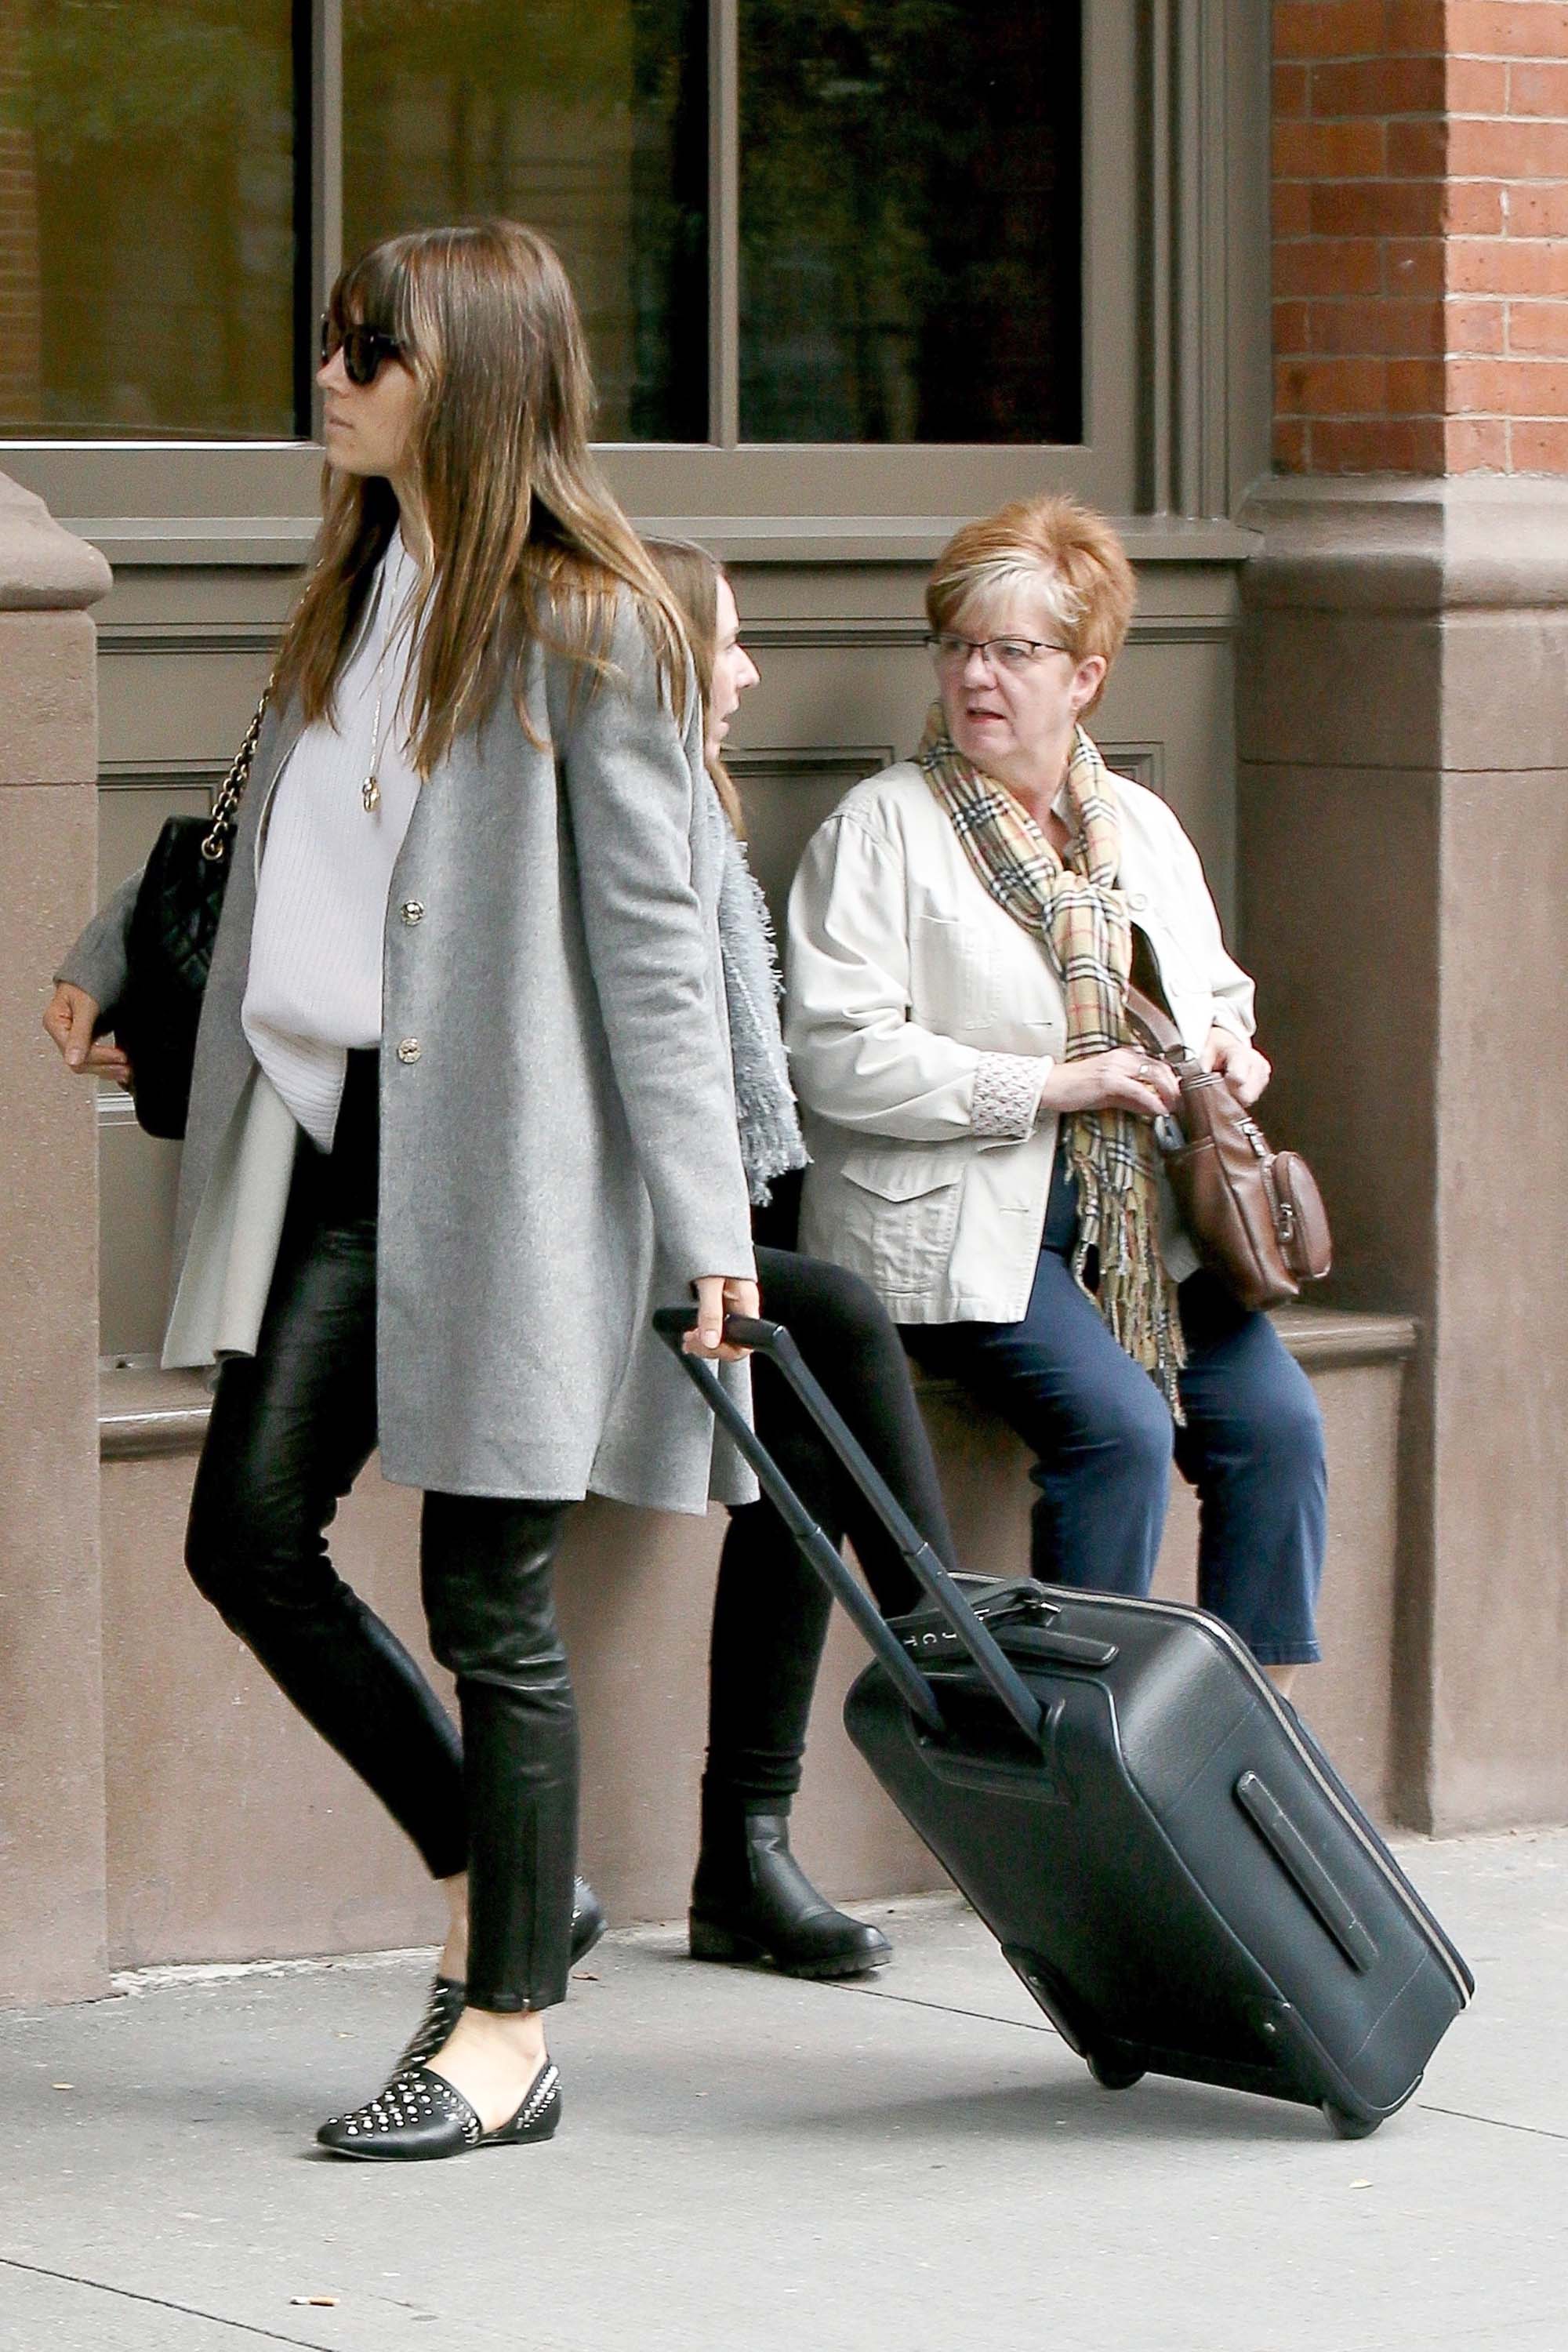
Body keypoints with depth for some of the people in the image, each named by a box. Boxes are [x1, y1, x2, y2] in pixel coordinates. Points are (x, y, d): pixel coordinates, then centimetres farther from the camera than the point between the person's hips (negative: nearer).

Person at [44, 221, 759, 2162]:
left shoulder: (586, 632, -9)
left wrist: (704, 1226, -15)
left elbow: (660, 945, -12)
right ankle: (491, 1876, 23)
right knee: (250, 1532, 5)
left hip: (501, 1162, -8)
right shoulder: (358, 597, 14)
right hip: (337, 1131, 8)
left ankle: (509, 2035, 10)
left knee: (486, 1596, -1)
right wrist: (108, 964, 25)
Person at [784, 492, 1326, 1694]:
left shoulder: (1142, 826, 17)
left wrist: (1229, 1051, 4)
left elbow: (1219, 992, 30)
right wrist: (1051, 1085, -15)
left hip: (1147, 1218, 6)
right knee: (1118, 1426, -26)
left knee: (1276, 1423, -15)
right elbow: (837, 1055, -12)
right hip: (965, 1221, -5)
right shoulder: (882, 827, -2)